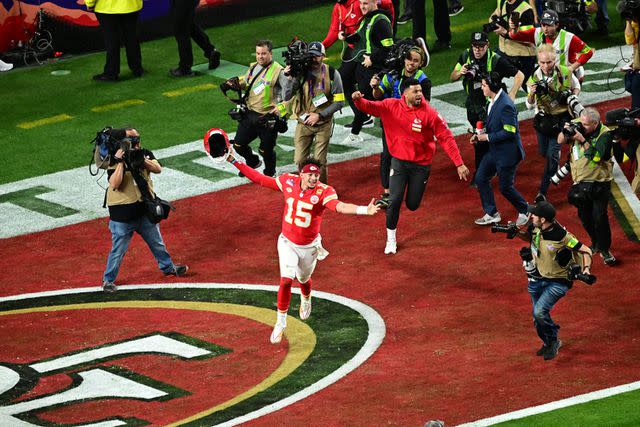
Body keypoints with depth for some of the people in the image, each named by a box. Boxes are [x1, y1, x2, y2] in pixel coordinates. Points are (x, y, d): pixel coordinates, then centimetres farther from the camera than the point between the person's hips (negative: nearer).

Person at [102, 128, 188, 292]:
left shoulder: (145, 154, 2)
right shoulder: (114, 161, -13)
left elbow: (158, 169, -12)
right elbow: (115, 184, -26)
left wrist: (142, 160, -26)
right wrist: (120, 162, -29)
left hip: (145, 209, 5)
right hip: (123, 214, -5)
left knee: (157, 242, 22)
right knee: (118, 249, 2)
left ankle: (168, 267, 41)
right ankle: (108, 280, 15)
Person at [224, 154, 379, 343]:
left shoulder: (324, 192, -24)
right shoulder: (288, 182, -14)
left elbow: (339, 206, -43)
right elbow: (260, 179, -3)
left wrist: (364, 210, -62)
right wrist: (235, 162, -3)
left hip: (309, 247, -1)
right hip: (288, 243, 1)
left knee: (303, 280, 21)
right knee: (286, 280, -14)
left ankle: (306, 300, 59)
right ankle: (280, 323, 2)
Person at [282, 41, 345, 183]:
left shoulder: (332, 74, -9)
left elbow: (339, 102, -7)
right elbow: (286, 97, -13)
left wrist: (319, 115, -15)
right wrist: (290, 79, -28)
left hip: (323, 124, -1)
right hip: (303, 122, 1)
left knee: (319, 161, -1)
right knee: (300, 161, 1)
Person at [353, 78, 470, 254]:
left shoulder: (429, 113, -15)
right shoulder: (391, 106, -8)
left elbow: (446, 138, -12)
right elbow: (371, 107, -5)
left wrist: (459, 164, -14)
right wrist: (359, 100, -30)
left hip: (421, 165, -1)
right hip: (399, 162, 1)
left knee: (412, 205, 7)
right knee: (395, 201, -6)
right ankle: (391, 240, 14)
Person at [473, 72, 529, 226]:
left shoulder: (505, 105, -26)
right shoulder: (493, 101, 4)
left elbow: (509, 132, -27)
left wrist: (488, 137, -20)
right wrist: (481, 135, 3)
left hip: (507, 153, -10)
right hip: (495, 151, 10)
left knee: (505, 187, 1)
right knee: (480, 178, 10)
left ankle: (524, 212, 25)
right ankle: (491, 214, 21)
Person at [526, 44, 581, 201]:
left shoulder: (566, 73, -14)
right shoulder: (535, 78, -13)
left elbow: (576, 87, 9)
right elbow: (530, 106, -9)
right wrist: (531, 94, -30)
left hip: (561, 118, -3)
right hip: (543, 119, 3)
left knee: (553, 154, -14)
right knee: (543, 152, 18)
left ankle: (542, 192, -9)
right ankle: (555, 169, 57)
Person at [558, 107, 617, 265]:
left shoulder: (604, 134, -16)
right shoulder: (578, 125, -1)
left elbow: (596, 156, -26)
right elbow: (560, 141, 6)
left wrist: (582, 140, -27)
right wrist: (566, 131, -14)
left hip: (599, 183, -5)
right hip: (580, 183, 5)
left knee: (600, 217, -10)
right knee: (585, 217, 14)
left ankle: (605, 249, 4)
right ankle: (595, 244, 33)